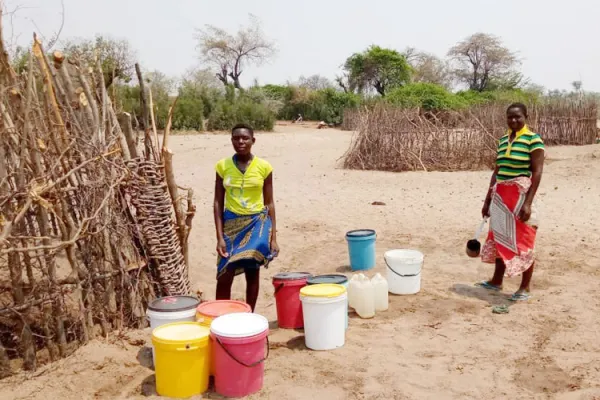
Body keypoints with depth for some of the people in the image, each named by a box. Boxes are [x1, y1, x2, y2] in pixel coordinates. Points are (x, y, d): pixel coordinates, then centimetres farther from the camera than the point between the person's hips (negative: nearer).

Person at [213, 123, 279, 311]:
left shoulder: (264, 167, -4)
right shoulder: (222, 166, -2)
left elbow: (269, 203, 0)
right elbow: (218, 202, -1)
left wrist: (273, 237, -3)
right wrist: (220, 237, -7)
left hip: (257, 224, 0)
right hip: (231, 224, 1)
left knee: (252, 273, 6)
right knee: (224, 277, -1)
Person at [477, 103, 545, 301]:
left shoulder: (533, 139, -8)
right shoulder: (503, 140, 11)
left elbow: (537, 172, -13)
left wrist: (528, 202, -20)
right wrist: (488, 200, 14)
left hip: (521, 195, -7)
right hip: (500, 196, 7)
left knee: (523, 242, 0)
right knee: (499, 239, 14)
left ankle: (525, 287, 12)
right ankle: (496, 280, 26)